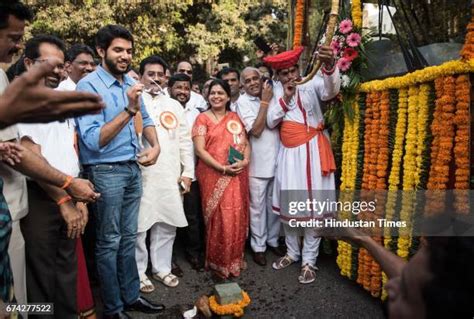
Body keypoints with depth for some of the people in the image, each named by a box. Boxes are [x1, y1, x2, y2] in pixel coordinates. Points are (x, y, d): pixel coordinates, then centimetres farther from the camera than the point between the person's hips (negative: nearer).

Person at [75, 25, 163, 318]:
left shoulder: (130, 82, 9)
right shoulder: (88, 86, -13)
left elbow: (146, 118, 22)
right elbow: (93, 141, -21)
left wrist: (156, 146, 4)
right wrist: (128, 110, -27)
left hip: (133, 168, 7)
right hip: (106, 172, -6)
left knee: (129, 237, 15)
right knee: (109, 241, 6)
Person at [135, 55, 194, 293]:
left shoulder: (174, 105, 14)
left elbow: (185, 141, 12)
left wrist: (187, 172, 6)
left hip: (170, 176, 4)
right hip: (140, 174, -4)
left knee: (167, 224, 11)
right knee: (139, 225, 3)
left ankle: (162, 268, 28)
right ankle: (138, 272, 20)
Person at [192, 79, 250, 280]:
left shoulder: (235, 118, 13)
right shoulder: (203, 118, 1)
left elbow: (246, 143, 11)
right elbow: (199, 150, -8)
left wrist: (245, 161, -10)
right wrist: (222, 168, -16)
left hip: (237, 176, 4)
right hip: (214, 176, -4)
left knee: (237, 218, 7)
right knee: (220, 219, -2)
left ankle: (235, 260, 26)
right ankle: (218, 263, 15)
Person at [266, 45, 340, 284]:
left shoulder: (311, 83, -3)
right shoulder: (277, 93, 10)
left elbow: (330, 90, -24)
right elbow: (270, 122, 1)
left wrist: (329, 66, -44)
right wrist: (285, 98, -10)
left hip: (311, 151, -4)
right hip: (288, 153, 5)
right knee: (287, 205, 11)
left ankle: (309, 260, 14)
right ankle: (292, 252, 30)